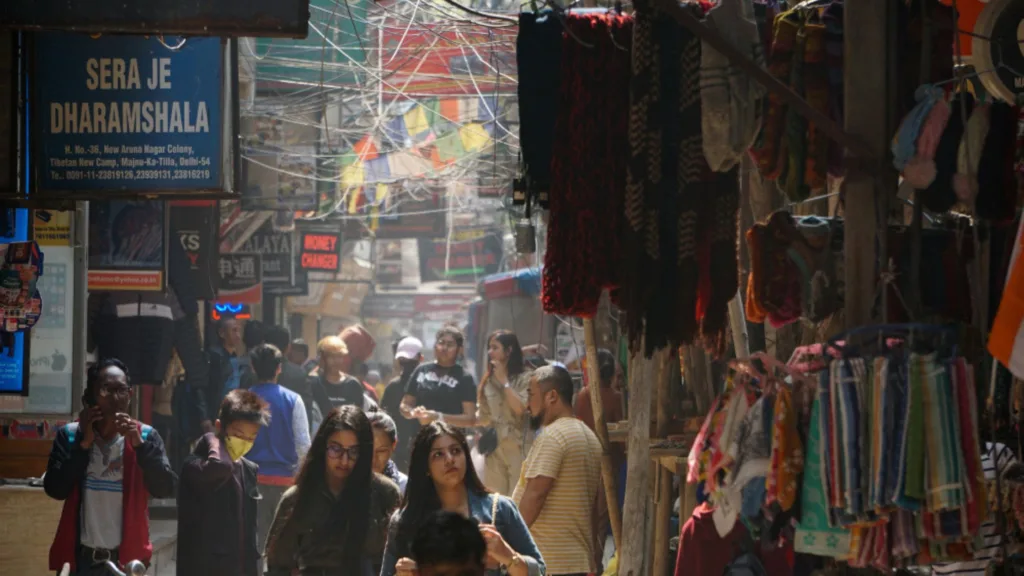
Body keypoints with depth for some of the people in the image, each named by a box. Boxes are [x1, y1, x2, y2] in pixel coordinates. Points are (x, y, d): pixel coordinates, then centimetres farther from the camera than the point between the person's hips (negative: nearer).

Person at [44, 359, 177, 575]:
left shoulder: (145, 436, 1)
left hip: (126, 558, 0)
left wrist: (139, 444, -19)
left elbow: (166, 489, -10)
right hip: (80, 558, 0)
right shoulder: (70, 435, 2)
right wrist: (84, 443, -13)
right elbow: (55, 489, -9)